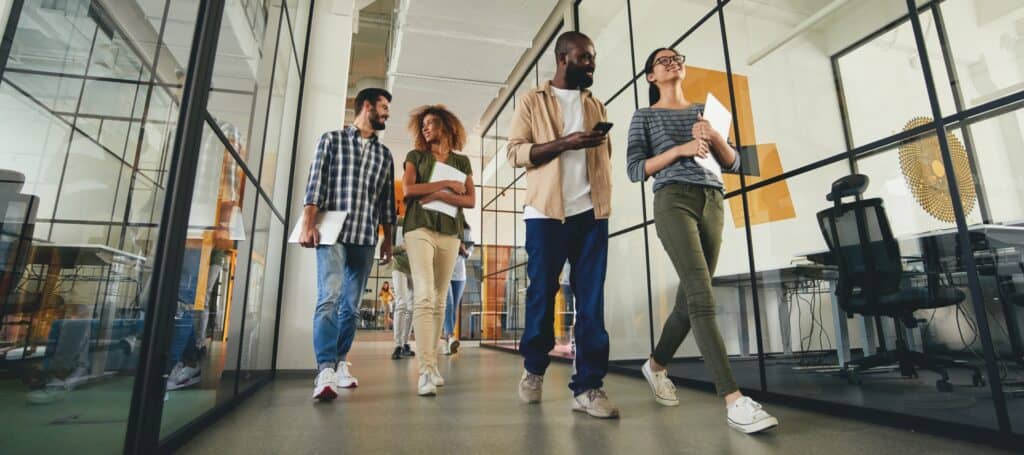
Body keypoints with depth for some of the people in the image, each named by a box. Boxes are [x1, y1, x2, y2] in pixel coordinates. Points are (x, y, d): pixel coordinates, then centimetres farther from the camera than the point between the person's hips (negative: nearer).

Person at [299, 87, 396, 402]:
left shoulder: (385, 155, 19)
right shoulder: (332, 139, 9)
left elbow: (387, 201, 17)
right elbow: (316, 182, -1)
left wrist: (388, 240, 12)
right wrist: (309, 223, -11)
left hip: (365, 238, 4)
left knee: (352, 305, 7)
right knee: (330, 297, -17)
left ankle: (339, 362, 19)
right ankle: (326, 372, -19)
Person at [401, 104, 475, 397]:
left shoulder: (462, 161, 16)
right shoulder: (415, 156, 14)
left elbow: (471, 200, 5)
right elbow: (408, 189, -3)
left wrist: (438, 195, -8)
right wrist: (447, 184, -4)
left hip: (450, 232, 2)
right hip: (420, 228, -2)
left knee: (439, 301, 3)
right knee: (424, 297, -17)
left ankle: (432, 363, 11)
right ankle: (426, 370, -20)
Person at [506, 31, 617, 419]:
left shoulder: (596, 106, 21)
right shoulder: (532, 101, 8)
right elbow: (515, 151, -3)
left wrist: (605, 196, 7)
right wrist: (564, 143, -15)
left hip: (592, 211, 4)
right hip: (546, 211, -3)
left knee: (592, 298, -2)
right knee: (542, 292, 2)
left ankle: (588, 386, 3)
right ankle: (534, 368, 23)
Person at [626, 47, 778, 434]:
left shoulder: (704, 110, 24)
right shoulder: (645, 117, 13)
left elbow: (734, 163, 19)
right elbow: (635, 169, 1)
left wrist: (714, 137, 0)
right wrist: (680, 149, -9)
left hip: (713, 202, 5)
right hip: (674, 200, -5)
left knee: (690, 298, 5)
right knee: (702, 297, -19)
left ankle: (656, 365, 26)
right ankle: (733, 399, -20)